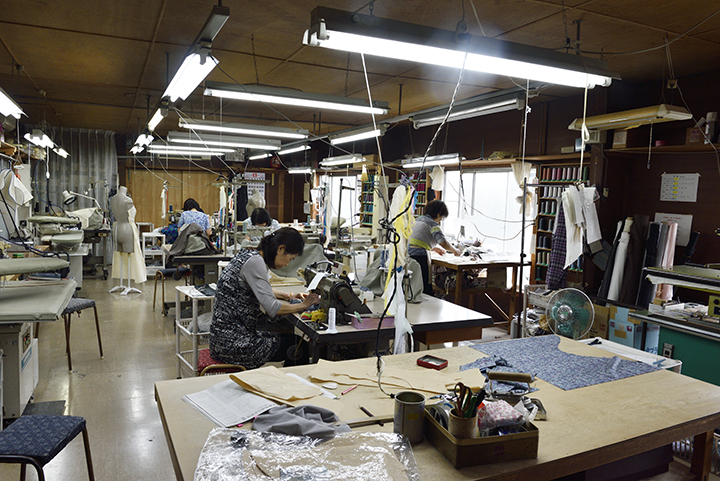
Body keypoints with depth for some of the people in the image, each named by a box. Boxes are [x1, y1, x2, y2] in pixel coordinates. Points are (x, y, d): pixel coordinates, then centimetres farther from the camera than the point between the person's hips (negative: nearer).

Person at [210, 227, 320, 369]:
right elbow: (272, 308, -26)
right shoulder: (255, 262, -20)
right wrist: (302, 305, -11)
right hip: (234, 342, -9)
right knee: (302, 347, -1)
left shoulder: (249, 254, 8)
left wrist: (288, 296, 15)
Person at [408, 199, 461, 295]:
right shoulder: (433, 224, -3)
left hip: (407, 252, 8)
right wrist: (455, 251, 3)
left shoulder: (418, 219, 21)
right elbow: (443, 242, -14)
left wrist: (434, 248, 38)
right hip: (419, 255, -8)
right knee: (426, 287, -5)